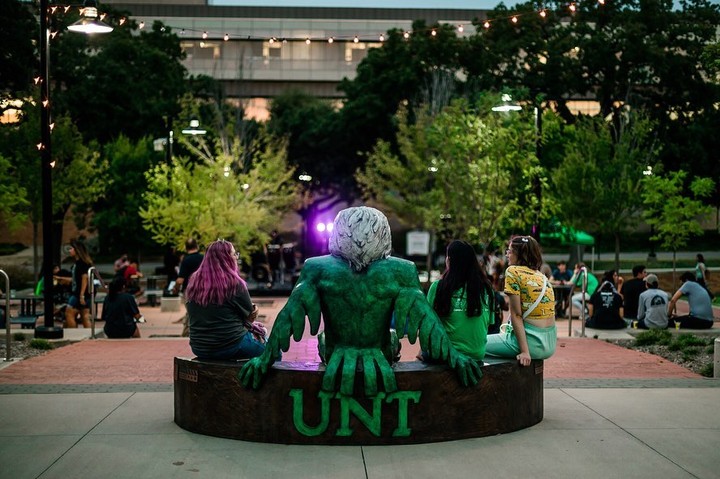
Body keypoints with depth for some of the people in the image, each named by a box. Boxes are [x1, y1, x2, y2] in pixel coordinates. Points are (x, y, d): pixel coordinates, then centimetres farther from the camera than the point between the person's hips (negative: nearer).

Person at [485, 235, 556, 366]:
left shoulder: (513, 271, -7)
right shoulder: (541, 276, 14)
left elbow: (516, 315, -12)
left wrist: (524, 351, -17)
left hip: (533, 343, -8)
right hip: (550, 343, 8)